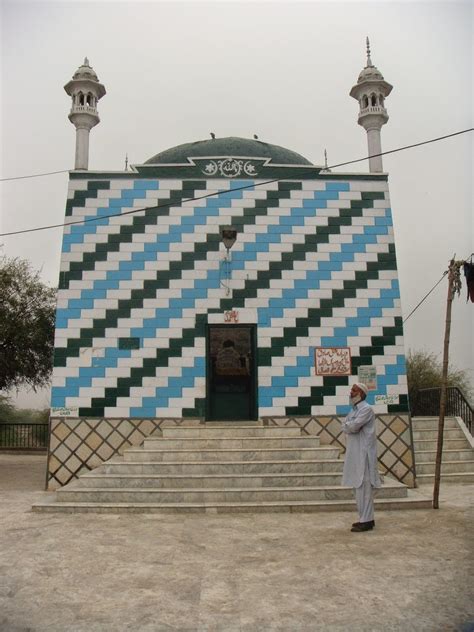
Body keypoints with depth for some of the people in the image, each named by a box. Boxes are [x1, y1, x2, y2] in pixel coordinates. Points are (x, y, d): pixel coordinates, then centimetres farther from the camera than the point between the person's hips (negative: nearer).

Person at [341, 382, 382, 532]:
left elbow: (353, 426, -22)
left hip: (363, 454, -9)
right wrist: (350, 426, -7)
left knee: (364, 487, -6)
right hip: (355, 453, 9)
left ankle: (366, 521, -1)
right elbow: (345, 427, 12)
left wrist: (347, 424, -2)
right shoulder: (354, 409, 18)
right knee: (359, 486, 13)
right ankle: (365, 518, 21)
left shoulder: (366, 409, -12)